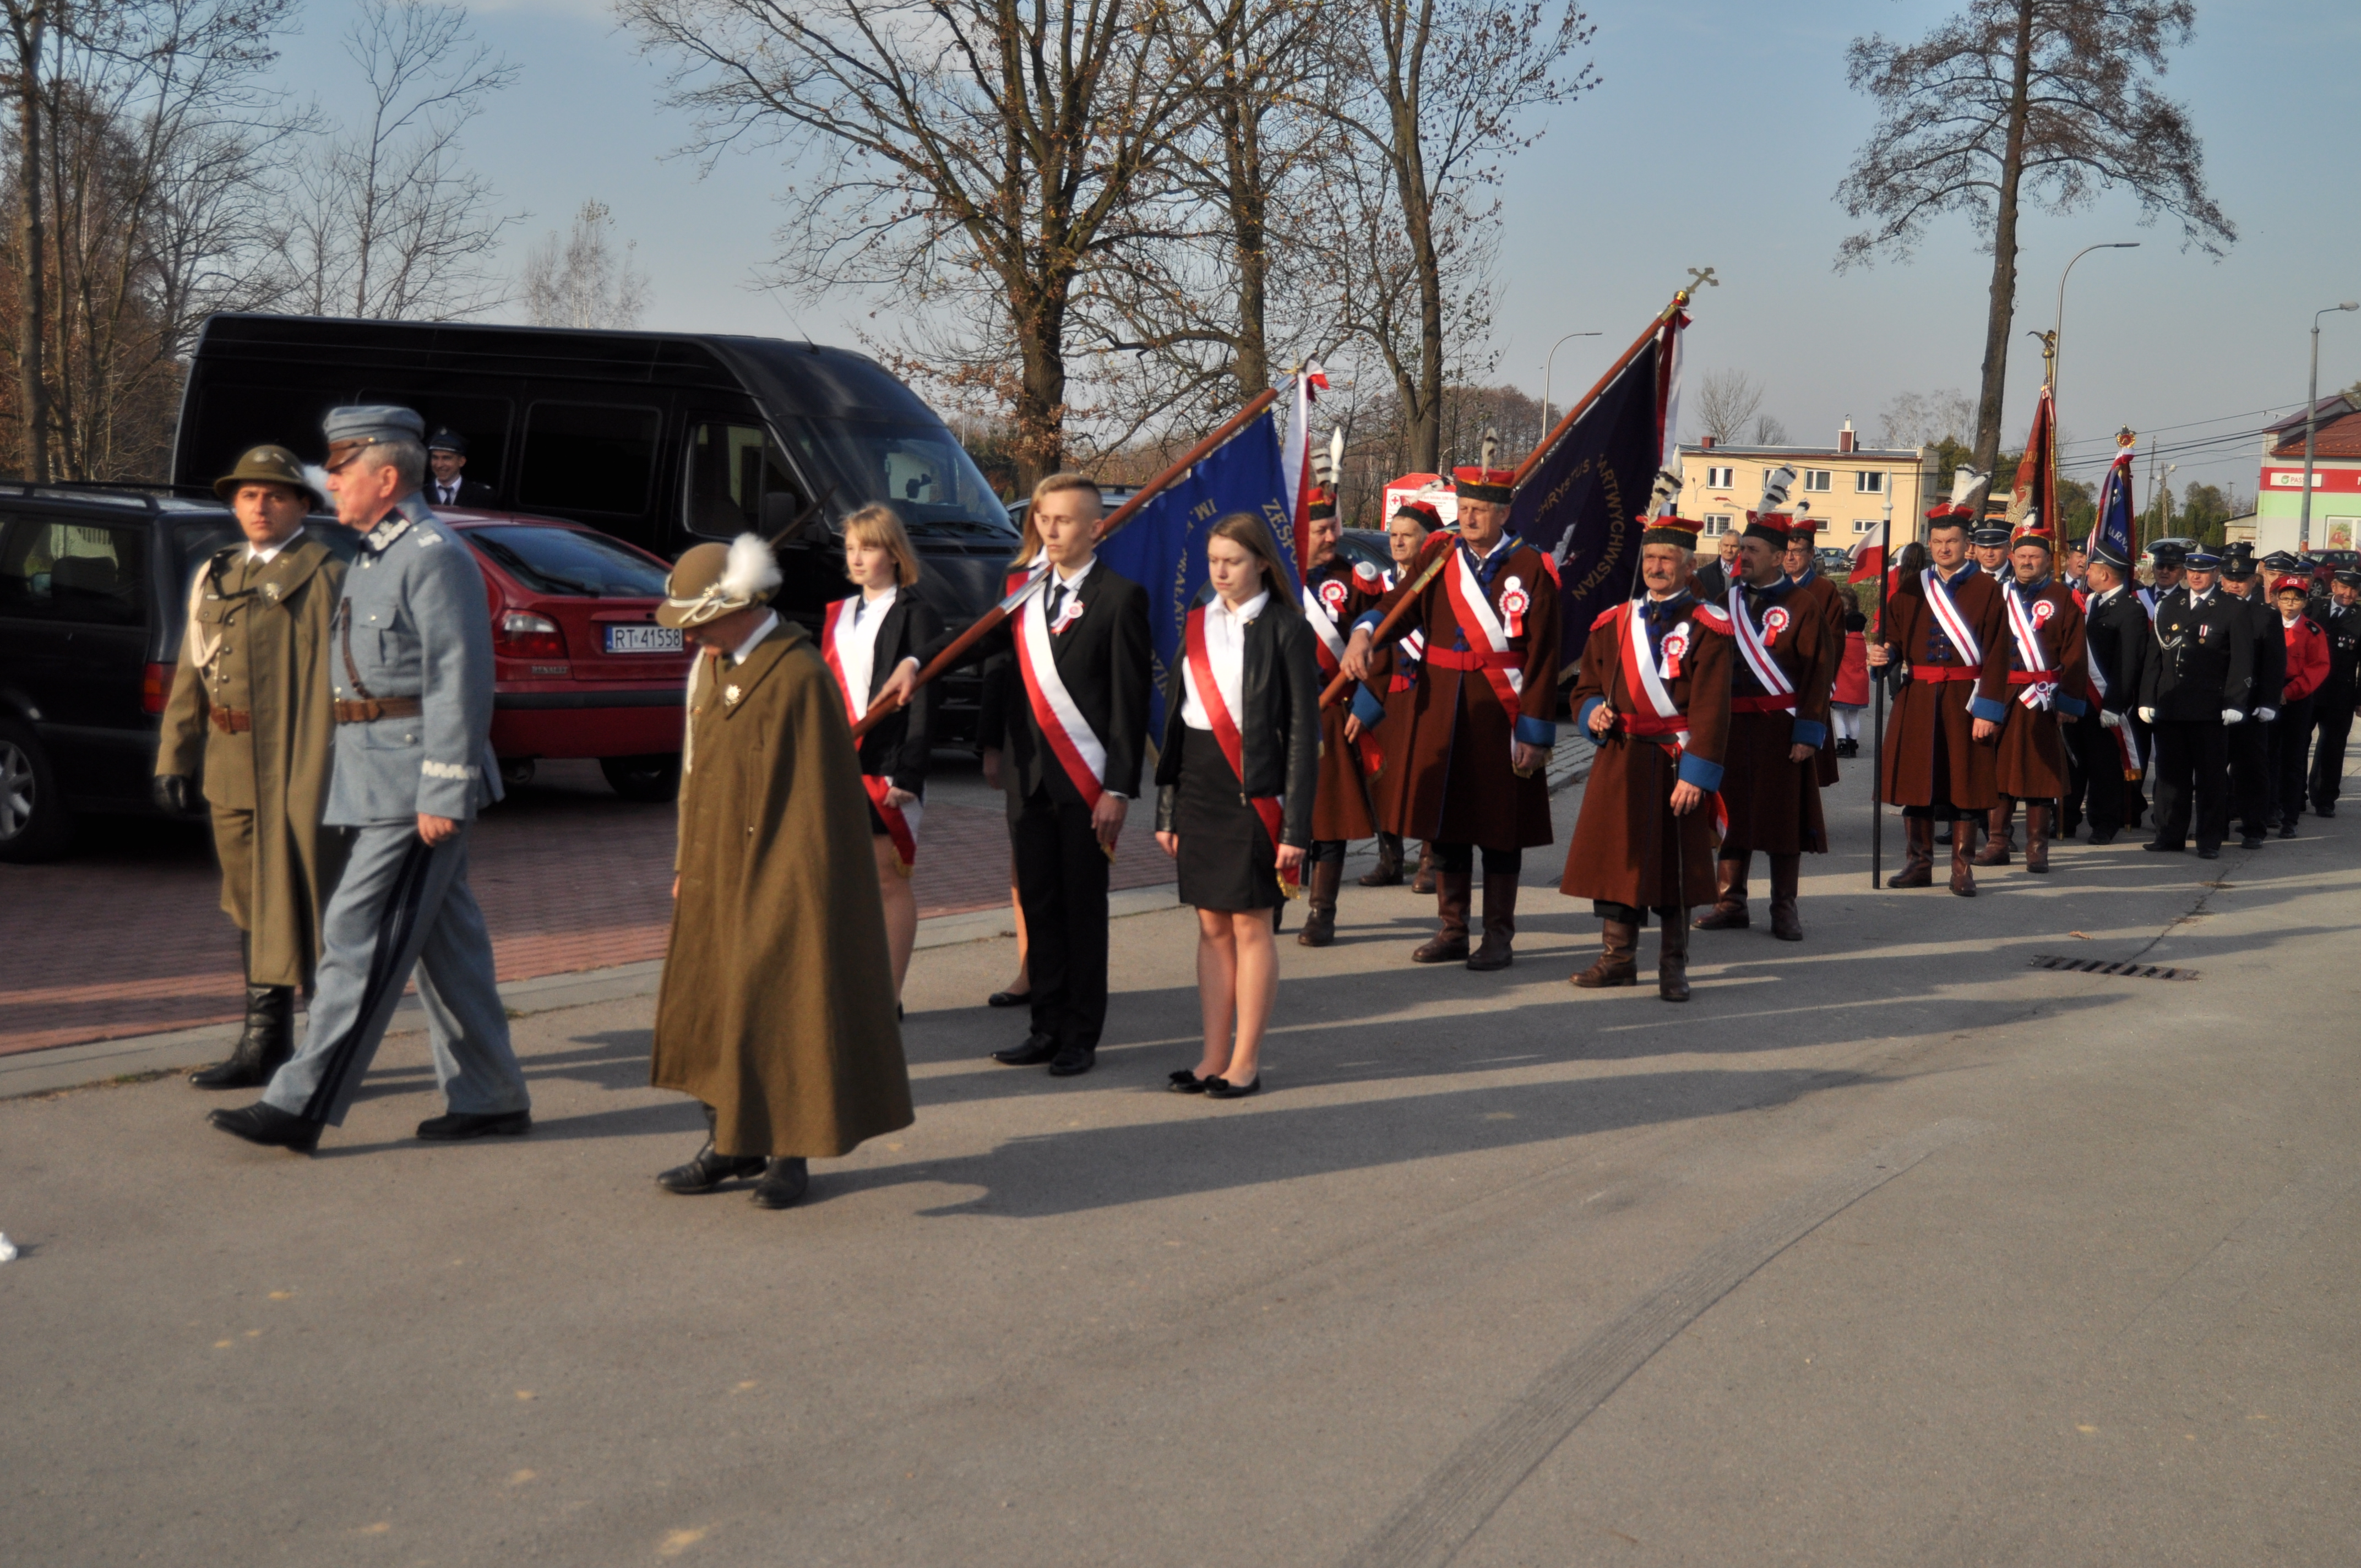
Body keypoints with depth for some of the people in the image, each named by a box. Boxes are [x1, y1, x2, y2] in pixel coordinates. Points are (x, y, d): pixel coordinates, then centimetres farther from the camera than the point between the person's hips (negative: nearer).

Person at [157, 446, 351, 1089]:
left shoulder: (328, 571, -4)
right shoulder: (216, 576, 18)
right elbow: (190, 674, 18)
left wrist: (340, 764, -17)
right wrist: (175, 758, 13)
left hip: (301, 771, -7)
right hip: (233, 771, 7)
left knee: (299, 909, -6)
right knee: (251, 910, 13)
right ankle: (264, 1044, 22)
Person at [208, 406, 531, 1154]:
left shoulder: (435, 557, -14)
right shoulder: (373, 556, 17)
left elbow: (461, 684, -19)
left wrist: (443, 795, -22)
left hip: (415, 785, -10)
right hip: (378, 782, 10)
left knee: (359, 939, -7)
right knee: (447, 944, 12)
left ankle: (302, 1105, -3)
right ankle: (490, 1099, 18)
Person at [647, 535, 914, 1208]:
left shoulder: (798, 676, -16)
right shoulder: (710, 667, 9)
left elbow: (815, 796, -16)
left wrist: (793, 888, -17)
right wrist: (685, 864, 16)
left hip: (778, 878, -8)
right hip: (716, 876, 8)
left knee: (780, 1012, 0)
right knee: (708, 1004, 12)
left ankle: (788, 1153, 13)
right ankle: (732, 1145, 23)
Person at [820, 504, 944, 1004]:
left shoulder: (915, 615, -5)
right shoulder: (839, 615, 16)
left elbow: (922, 701, -10)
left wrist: (907, 774, -16)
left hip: (888, 767, -6)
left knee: (890, 881, -1)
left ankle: (889, 998, 4)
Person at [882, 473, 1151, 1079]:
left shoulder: (1120, 597, -6)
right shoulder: (1024, 591, 12)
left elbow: (1130, 701, -8)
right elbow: (980, 639, 2)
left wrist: (1119, 788, -13)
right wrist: (915, 661, -18)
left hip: (1087, 779, -5)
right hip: (1028, 776, 5)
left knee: (1083, 908, 3)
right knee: (1038, 905, 11)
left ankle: (1081, 1036, 12)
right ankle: (1048, 1028, 20)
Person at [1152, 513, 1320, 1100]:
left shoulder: (1286, 631, -6)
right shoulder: (1196, 626, 11)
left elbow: (1304, 733, -8)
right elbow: (1175, 718, 14)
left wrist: (1296, 825, -13)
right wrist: (1167, 809, 11)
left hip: (1255, 791, -5)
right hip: (1199, 788, 5)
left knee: (1251, 924, 1)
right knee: (1211, 925, 9)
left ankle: (1245, 1062, 9)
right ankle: (1214, 1057, 17)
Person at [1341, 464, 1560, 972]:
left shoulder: (1531, 567, -4)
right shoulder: (1439, 559, 8)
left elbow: (1542, 656, -6)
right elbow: (1398, 605, -4)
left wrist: (1534, 733, -11)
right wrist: (1363, 634, -27)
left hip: (1501, 711, -4)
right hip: (1442, 707, 4)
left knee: (1500, 825, 3)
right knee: (1445, 819, 9)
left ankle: (1499, 938, 12)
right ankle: (1452, 931, 20)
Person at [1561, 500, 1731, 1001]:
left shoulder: (1707, 628, -4)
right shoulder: (1612, 624, 10)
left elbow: (1710, 709, -9)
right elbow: (1586, 687, 18)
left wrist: (1696, 774, -15)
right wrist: (1592, 713, -6)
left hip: (1676, 766, -4)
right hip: (1619, 762, 4)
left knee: (1675, 864, 3)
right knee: (1615, 857, 7)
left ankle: (1673, 968, 14)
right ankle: (1618, 957, 19)